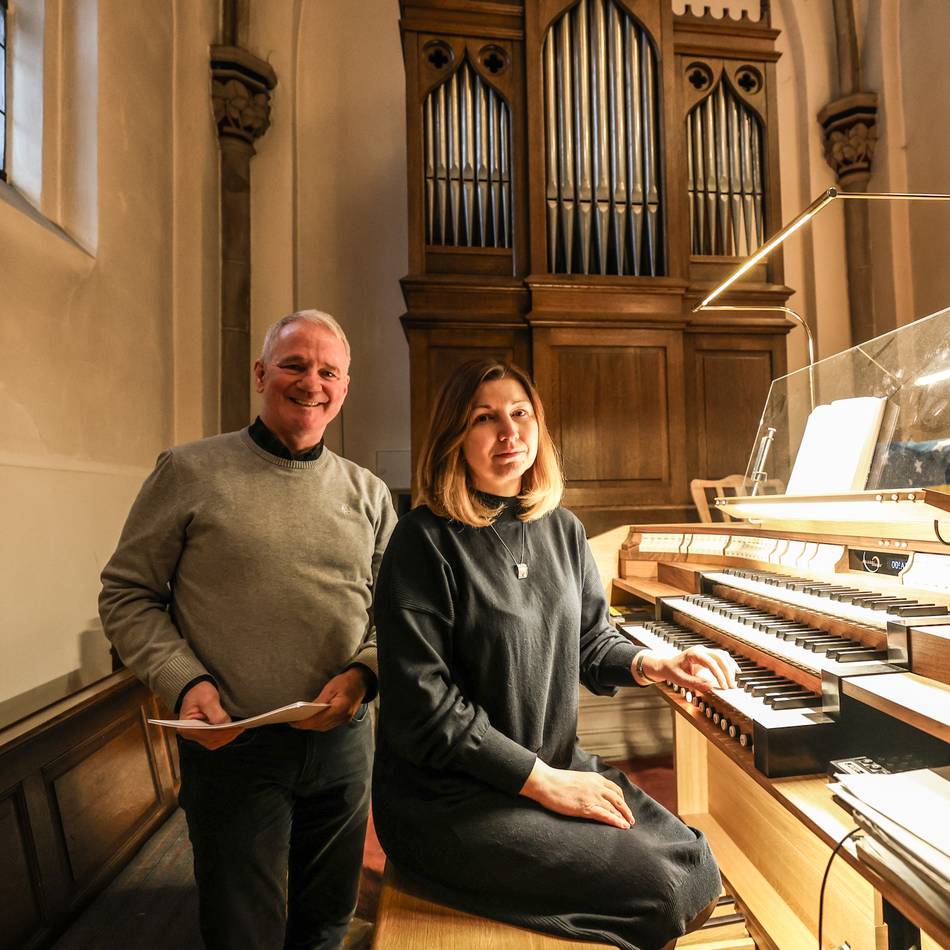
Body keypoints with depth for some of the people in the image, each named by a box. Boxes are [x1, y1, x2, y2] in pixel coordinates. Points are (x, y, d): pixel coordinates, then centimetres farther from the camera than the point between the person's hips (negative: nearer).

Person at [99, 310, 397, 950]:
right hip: (231, 745, -3)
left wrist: (363, 672, -13)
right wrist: (184, 681, -15)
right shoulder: (191, 472, -5)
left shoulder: (369, 493, 2)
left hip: (343, 740, 3)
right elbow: (126, 595, -2)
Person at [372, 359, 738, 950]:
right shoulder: (427, 539, -17)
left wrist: (649, 665, -9)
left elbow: (592, 642, 12)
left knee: (698, 869, -2)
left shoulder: (563, 529, 4)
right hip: (452, 796, -6)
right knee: (657, 886, -12)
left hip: (559, 765, 7)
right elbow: (422, 702, -19)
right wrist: (541, 782, -16)